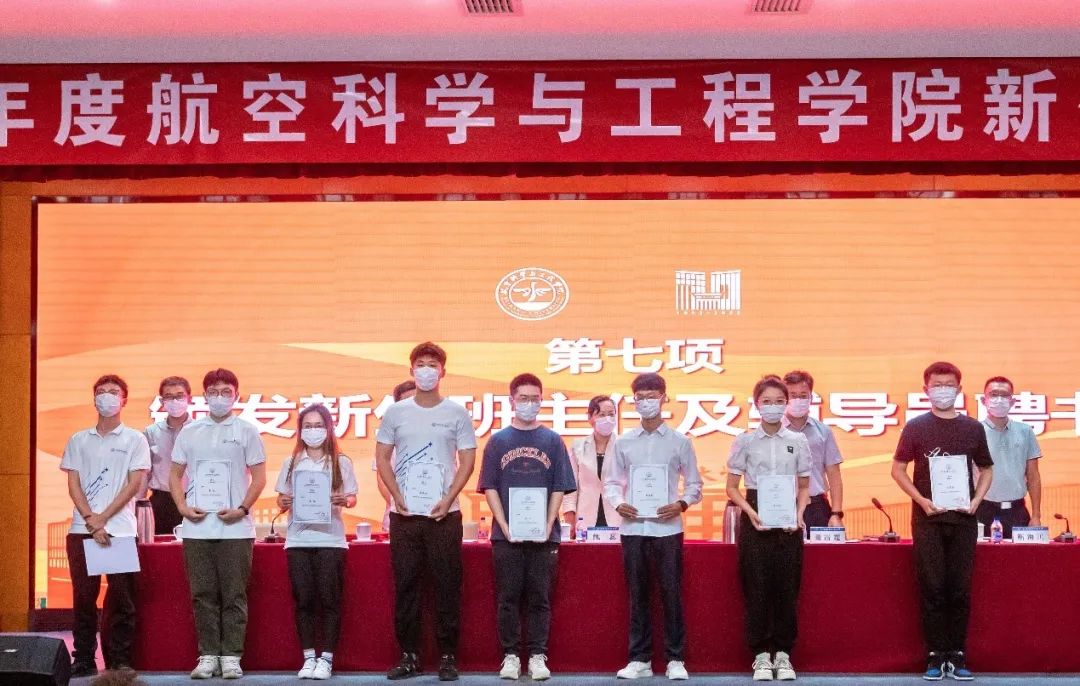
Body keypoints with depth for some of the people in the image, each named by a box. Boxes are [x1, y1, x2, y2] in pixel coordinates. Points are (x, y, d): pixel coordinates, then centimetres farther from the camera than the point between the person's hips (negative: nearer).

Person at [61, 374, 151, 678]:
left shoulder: (134, 440, 6)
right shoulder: (78, 440, 13)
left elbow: (134, 484, -2)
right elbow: (73, 484, 6)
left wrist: (103, 518, -10)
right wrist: (91, 521, -9)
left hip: (120, 530, -2)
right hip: (82, 530, 2)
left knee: (121, 598, -2)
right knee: (83, 595, 1)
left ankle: (119, 661, 3)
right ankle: (83, 660, 7)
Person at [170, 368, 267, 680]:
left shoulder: (246, 431, 4)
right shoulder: (189, 432, 11)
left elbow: (259, 476, 2)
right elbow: (175, 474, 14)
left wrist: (242, 509, -10)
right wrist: (182, 506, -2)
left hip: (234, 527, -2)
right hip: (196, 527, 3)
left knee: (234, 595, -1)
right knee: (203, 594, 5)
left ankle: (231, 657, 4)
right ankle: (207, 655, 11)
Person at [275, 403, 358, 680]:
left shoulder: (340, 462, 5)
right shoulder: (292, 463, 10)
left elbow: (352, 498, 3)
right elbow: (282, 498, 12)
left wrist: (344, 500, -18)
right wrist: (283, 503, -11)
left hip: (330, 539, -2)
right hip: (298, 540, 2)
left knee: (330, 600, -3)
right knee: (303, 600, 2)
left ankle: (326, 658, 3)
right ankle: (308, 658, 9)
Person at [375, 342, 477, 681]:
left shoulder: (456, 413, 4)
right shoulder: (395, 412, 7)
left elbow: (467, 460, 2)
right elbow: (382, 458, 7)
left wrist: (449, 499, -8)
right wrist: (397, 497, -5)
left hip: (444, 514, -1)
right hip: (405, 514, 1)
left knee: (447, 586, 0)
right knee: (405, 586, 3)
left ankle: (447, 656, 7)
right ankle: (409, 656, 10)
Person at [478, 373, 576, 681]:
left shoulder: (553, 441, 7)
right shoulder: (498, 441, 6)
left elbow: (560, 488, 5)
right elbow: (490, 488, 3)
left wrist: (548, 526, -7)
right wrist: (505, 527, -8)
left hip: (544, 536, 0)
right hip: (506, 536, 0)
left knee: (540, 598, 3)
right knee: (508, 598, 3)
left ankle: (538, 657, 8)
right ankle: (510, 656, 9)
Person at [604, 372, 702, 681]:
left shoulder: (680, 442, 5)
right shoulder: (623, 443, 8)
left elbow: (694, 484, 7)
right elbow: (611, 482, 11)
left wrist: (681, 504, -11)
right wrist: (618, 503, -9)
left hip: (667, 526, -1)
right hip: (632, 526, 2)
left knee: (671, 594, -1)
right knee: (637, 595, 6)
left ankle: (676, 659, 7)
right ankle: (639, 659, 13)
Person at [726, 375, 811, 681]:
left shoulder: (798, 441, 7)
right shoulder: (745, 441, 3)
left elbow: (804, 487, 13)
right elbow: (732, 488, 5)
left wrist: (799, 514, -5)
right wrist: (750, 512, -11)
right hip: (755, 520, -1)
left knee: (787, 587, 1)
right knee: (756, 587, -2)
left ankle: (783, 654, 10)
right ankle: (761, 655, 5)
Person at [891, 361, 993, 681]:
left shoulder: (973, 428, 7)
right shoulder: (916, 427, 1)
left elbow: (986, 469, 15)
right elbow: (898, 469, 2)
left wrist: (977, 500, -1)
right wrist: (922, 501, -9)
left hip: (963, 519, 2)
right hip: (928, 518, -2)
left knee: (960, 589, 3)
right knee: (932, 588, -1)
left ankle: (957, 655, 10)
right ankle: (935, 656, 4)